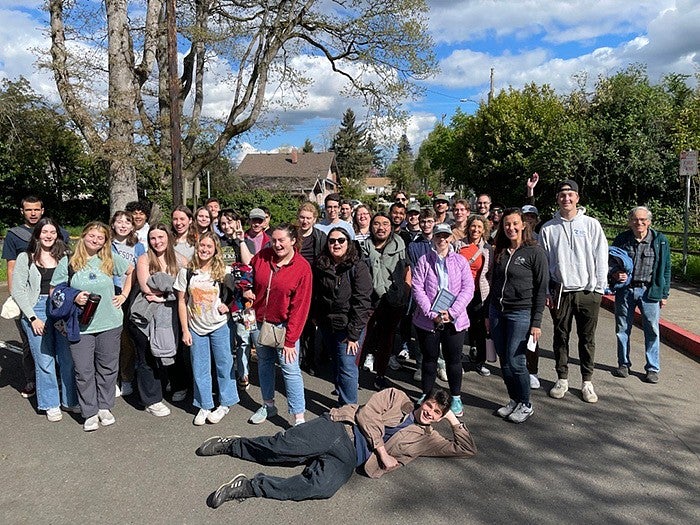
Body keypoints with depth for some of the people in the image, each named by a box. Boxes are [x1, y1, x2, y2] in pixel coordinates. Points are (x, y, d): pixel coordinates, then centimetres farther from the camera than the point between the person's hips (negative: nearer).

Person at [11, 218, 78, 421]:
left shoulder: (65, 256, 9)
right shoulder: (25, 258, 4)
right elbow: (18, 290, 1)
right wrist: (32, 317, -6)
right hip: (37, 309, -1)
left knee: (68, 357, 2)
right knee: (44, 360, 1)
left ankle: (70, 400, 18)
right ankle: (51, 404, 15)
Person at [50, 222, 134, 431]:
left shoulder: (111, 259, 2)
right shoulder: (67, 262, -1)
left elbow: (131, 271, 16)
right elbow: (54, 293, 3)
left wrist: (124, 295, 8)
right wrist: (73, 299, -15)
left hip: (110, 325, 1)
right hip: (80, 327, -1)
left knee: (107, 368, 11)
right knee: (84, 371, 3)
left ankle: (105, 407, 28)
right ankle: (90, 413, 17)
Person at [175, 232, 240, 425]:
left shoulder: (223, 272, -5)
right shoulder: (187, 272, -3)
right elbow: (182, 302, 1)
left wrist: (227, 305, -11)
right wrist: (185, 330, -2)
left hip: (220, 326, -1)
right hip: (196, 328, 1)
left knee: (224, 365, 7)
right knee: (200, 369, 8)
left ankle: (225, 404, 23)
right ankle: (205, 406, 23)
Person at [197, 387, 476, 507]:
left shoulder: (426, 438, 18)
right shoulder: (396, 396, 11)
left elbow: (466, 449, 19)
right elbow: (367, 413, -1)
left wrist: (454, 420, 10)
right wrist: (381, 450, -8)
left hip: (348, 459, 2)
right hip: (339, 430, -1)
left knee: (322, 487, -30)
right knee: (283, 447, -20)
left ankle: (250, 486, -20)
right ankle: (231, 444, 7)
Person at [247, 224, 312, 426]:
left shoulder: (302, 268, -15)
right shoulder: (262, 256, -5)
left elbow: (299, 307, -15)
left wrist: (290, 340, -16)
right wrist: (246, 290, -4)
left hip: (284, 325, -4)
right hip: (259, 321, 5)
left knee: (290, 369, -5)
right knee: (264, 363, 18)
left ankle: (299, 418, 4)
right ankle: (268, 405, 36)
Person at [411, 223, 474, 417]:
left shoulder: (460, 261, 4)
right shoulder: (423, 261, 2)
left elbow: (468, 288, -3)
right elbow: (417, 289, -5)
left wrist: (452, 312, -14)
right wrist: (432, 313, -15)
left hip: (454, 320, 1)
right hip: (428, 319, 0)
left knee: (454, 359, 8)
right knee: (429, 358, 11)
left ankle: (456, 398, 25)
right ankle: (426, 395, 27)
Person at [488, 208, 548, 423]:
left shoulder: (535, 252, -6)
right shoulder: (500, 252, 10)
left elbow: (541, 289, -8)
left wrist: (536, 322, -11)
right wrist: (489, 314, 14)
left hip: (521, 313, -5)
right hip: (497, 311, 6)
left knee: (515, 361, -5)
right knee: (504, 361, 9)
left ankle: (525, 405, 15)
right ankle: (514, 400, 25)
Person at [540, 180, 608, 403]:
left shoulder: (591, 224, 1)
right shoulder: (549, 228, 3)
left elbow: (601, 258, 1)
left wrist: (599, 288, -5)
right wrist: (545, 291, 1)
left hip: (588, 292, 0)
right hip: (560, 292, 1)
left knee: (587, 338, 8)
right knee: (561, 337, 10)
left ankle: (587, 382, 21)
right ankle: (562, 379, 23)